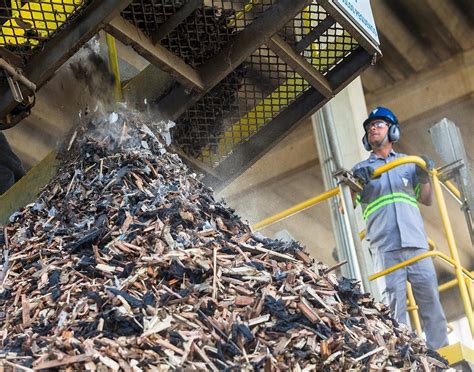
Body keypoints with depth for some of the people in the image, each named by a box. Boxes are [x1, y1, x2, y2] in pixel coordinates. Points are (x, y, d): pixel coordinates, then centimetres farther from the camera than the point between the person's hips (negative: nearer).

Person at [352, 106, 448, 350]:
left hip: (415, 242, 2)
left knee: (430, 300, -3)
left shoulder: (409, 163, 21)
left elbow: (427, 200, 20)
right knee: (394, 305, -8)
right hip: (385, 248, -1)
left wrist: (424, 177, 0)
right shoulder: (361, 169, 16)